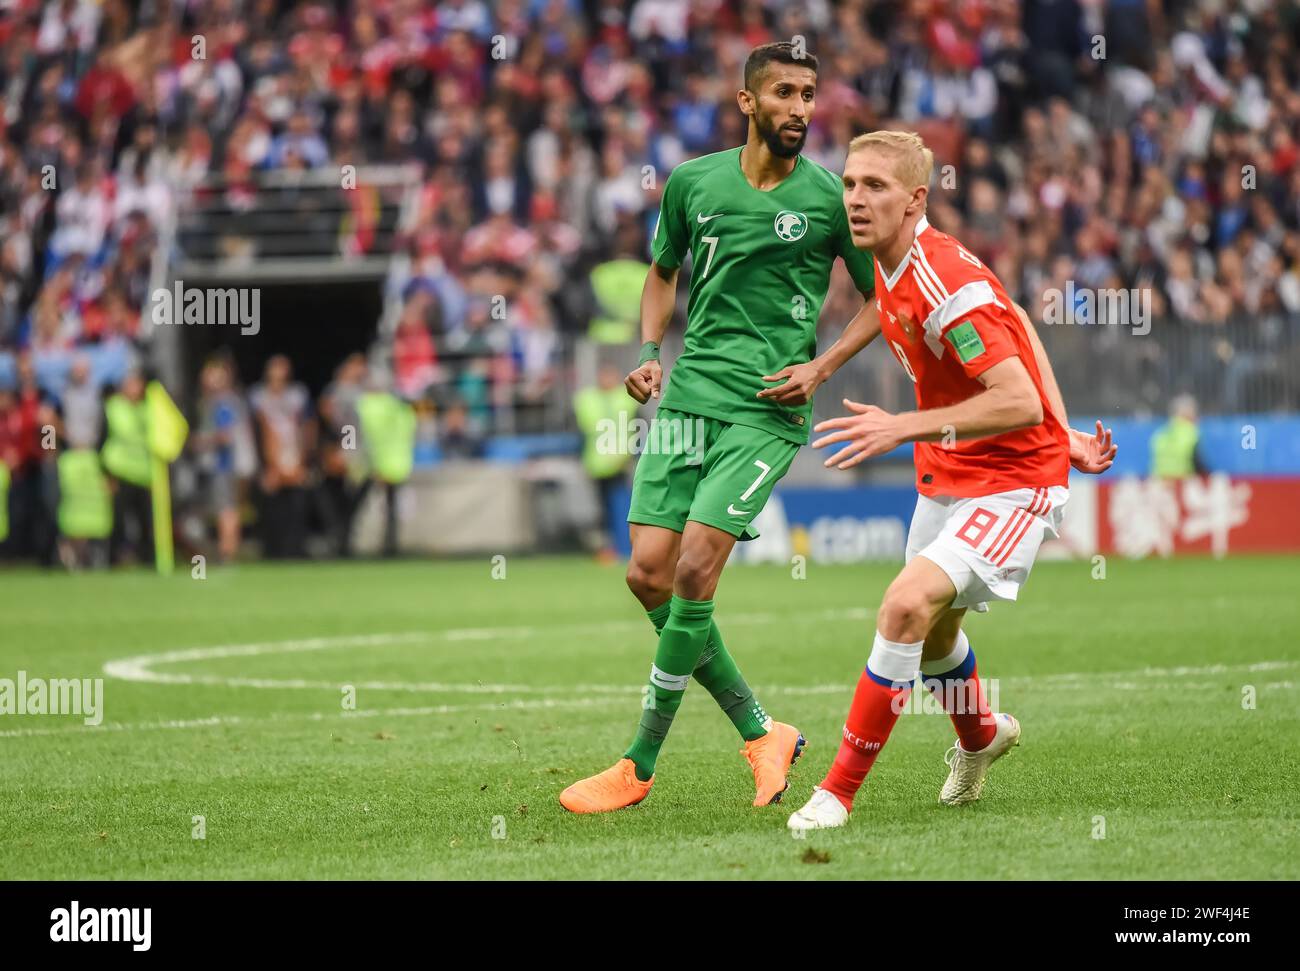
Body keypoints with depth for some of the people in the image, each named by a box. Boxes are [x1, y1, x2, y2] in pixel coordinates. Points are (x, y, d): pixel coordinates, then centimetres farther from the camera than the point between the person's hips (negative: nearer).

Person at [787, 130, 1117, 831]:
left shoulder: (947, 285, -26)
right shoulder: (891, 272, 3)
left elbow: (1020, 403, -32)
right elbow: (1015, 322, 16)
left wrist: (903, 427, -31)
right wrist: (1064, 436, 13)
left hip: (1015, 481, -10)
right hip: (944, 478, 10)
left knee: (908, 605, -26)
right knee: (931, 636, 22)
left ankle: (839, 791, -19)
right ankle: (981, 736, 54)